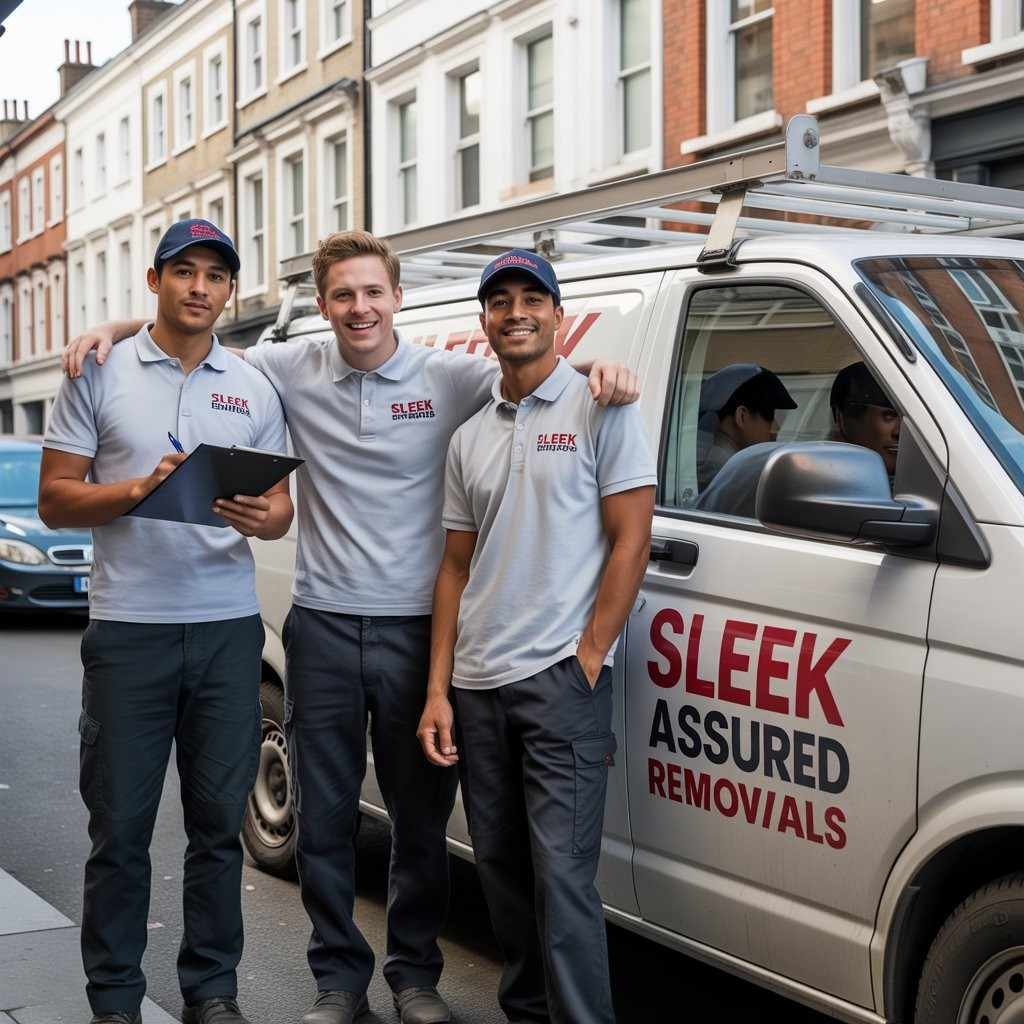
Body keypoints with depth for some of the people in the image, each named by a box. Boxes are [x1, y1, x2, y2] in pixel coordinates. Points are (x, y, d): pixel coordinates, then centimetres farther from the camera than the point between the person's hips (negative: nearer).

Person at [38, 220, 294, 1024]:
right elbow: (54, 501, 0)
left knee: (219, 823, 8)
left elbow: (281, 504, 11)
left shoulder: (254, 389, 10)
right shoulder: (100, 376, 2)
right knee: (121, 827, 4)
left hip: (228, 628, 3)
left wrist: (262, 518, -12)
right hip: (129, 630, -2)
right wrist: (138, 491, -16)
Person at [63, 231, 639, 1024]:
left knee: (422, 816, 10)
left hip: (416, 626, -1)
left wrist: (601, 371, -24)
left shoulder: (451, 376, -4)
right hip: (323, 625, 1)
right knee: (324, 817, 9)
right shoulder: (291, 371, 2)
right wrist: (114, 330, -4)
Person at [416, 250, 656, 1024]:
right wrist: (438, 690, 7)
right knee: (502, 870, 13)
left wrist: (588, 660, -12)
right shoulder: (470, 438, 14)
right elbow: (456, 568, 14)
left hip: (561, 678, -6)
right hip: (478, 685, 6)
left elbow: (630, 544, -6)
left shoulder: (599, 410, -2)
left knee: (562, 875, -10)